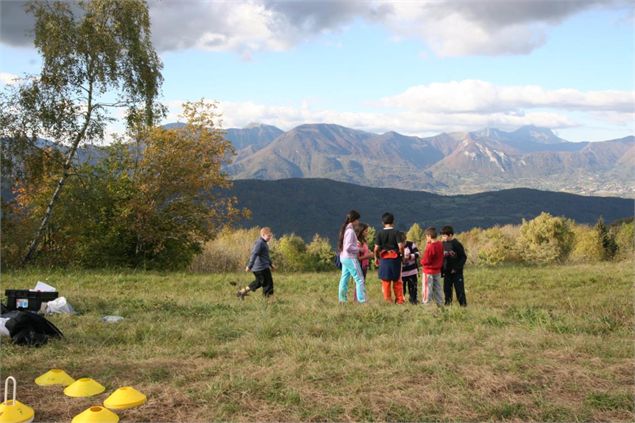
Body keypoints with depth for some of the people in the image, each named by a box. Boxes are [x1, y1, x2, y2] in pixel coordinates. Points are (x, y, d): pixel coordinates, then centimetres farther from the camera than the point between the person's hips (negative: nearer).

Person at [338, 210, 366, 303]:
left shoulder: (345, 229, 11)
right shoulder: (350, 231, -17)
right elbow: (348, 247, -21)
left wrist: (356, 246, 8)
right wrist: (359, 249, -10)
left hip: (344, 258, 10)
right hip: (350, 258, -10)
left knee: (344, 279, 11)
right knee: (359, 279, -6)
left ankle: (342, 299, 15)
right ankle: (362, 300, -7)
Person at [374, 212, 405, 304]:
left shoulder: (380, 233, -3)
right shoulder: (396, 232, -6)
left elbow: (376, 248, -5)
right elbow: (400, 246, -15)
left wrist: (376, 258, 10)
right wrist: (402, 254, 4)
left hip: (384, 259, 0)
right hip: (395, 258, 0)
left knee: (385, 281, 9)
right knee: (397, 281, 11)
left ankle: (388, 300, 12)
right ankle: (400, 300, 13)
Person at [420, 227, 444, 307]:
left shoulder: (430, 247, -23)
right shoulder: (440, 244, 0)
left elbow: (425, 261, -21)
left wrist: (421, 261, 2)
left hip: (429, 271, -8)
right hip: (438, 271, 8)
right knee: (437, 289, 16)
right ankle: (440, 304, 21)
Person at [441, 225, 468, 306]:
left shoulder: (457, 244, -12)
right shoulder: (443, 244, 6)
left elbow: (463, 257, -11)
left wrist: (456, 268, -17)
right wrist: (442, 270, 7)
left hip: (457, 272, -6)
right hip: (447, 272, 6)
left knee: (459, 289, -1)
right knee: (447, 289, 9)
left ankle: (463, 304, 7)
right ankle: (448, 303, 18)